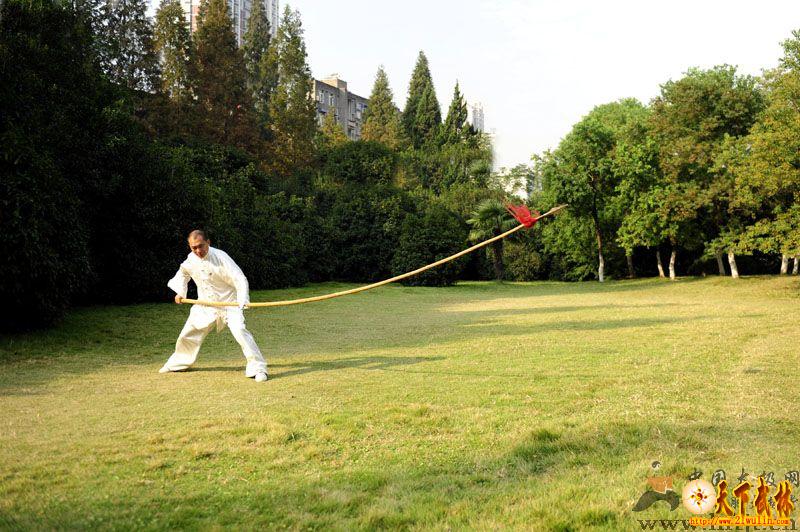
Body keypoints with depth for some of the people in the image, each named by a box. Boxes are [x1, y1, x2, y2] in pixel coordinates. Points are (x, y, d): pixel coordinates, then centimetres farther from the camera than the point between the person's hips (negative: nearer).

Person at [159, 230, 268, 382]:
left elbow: (240, 279, -28)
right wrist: (180, 292, 9)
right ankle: (179, 363, 43)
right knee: (188, 334, 16)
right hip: (205, 305, 6)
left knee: (239, 330, -27)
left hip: (229, 302, -6)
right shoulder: (191, 260, -5)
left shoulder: (220, 257, -23)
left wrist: (243, 300, -43)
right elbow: (183, 272, 20)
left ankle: (257, 368, -20)